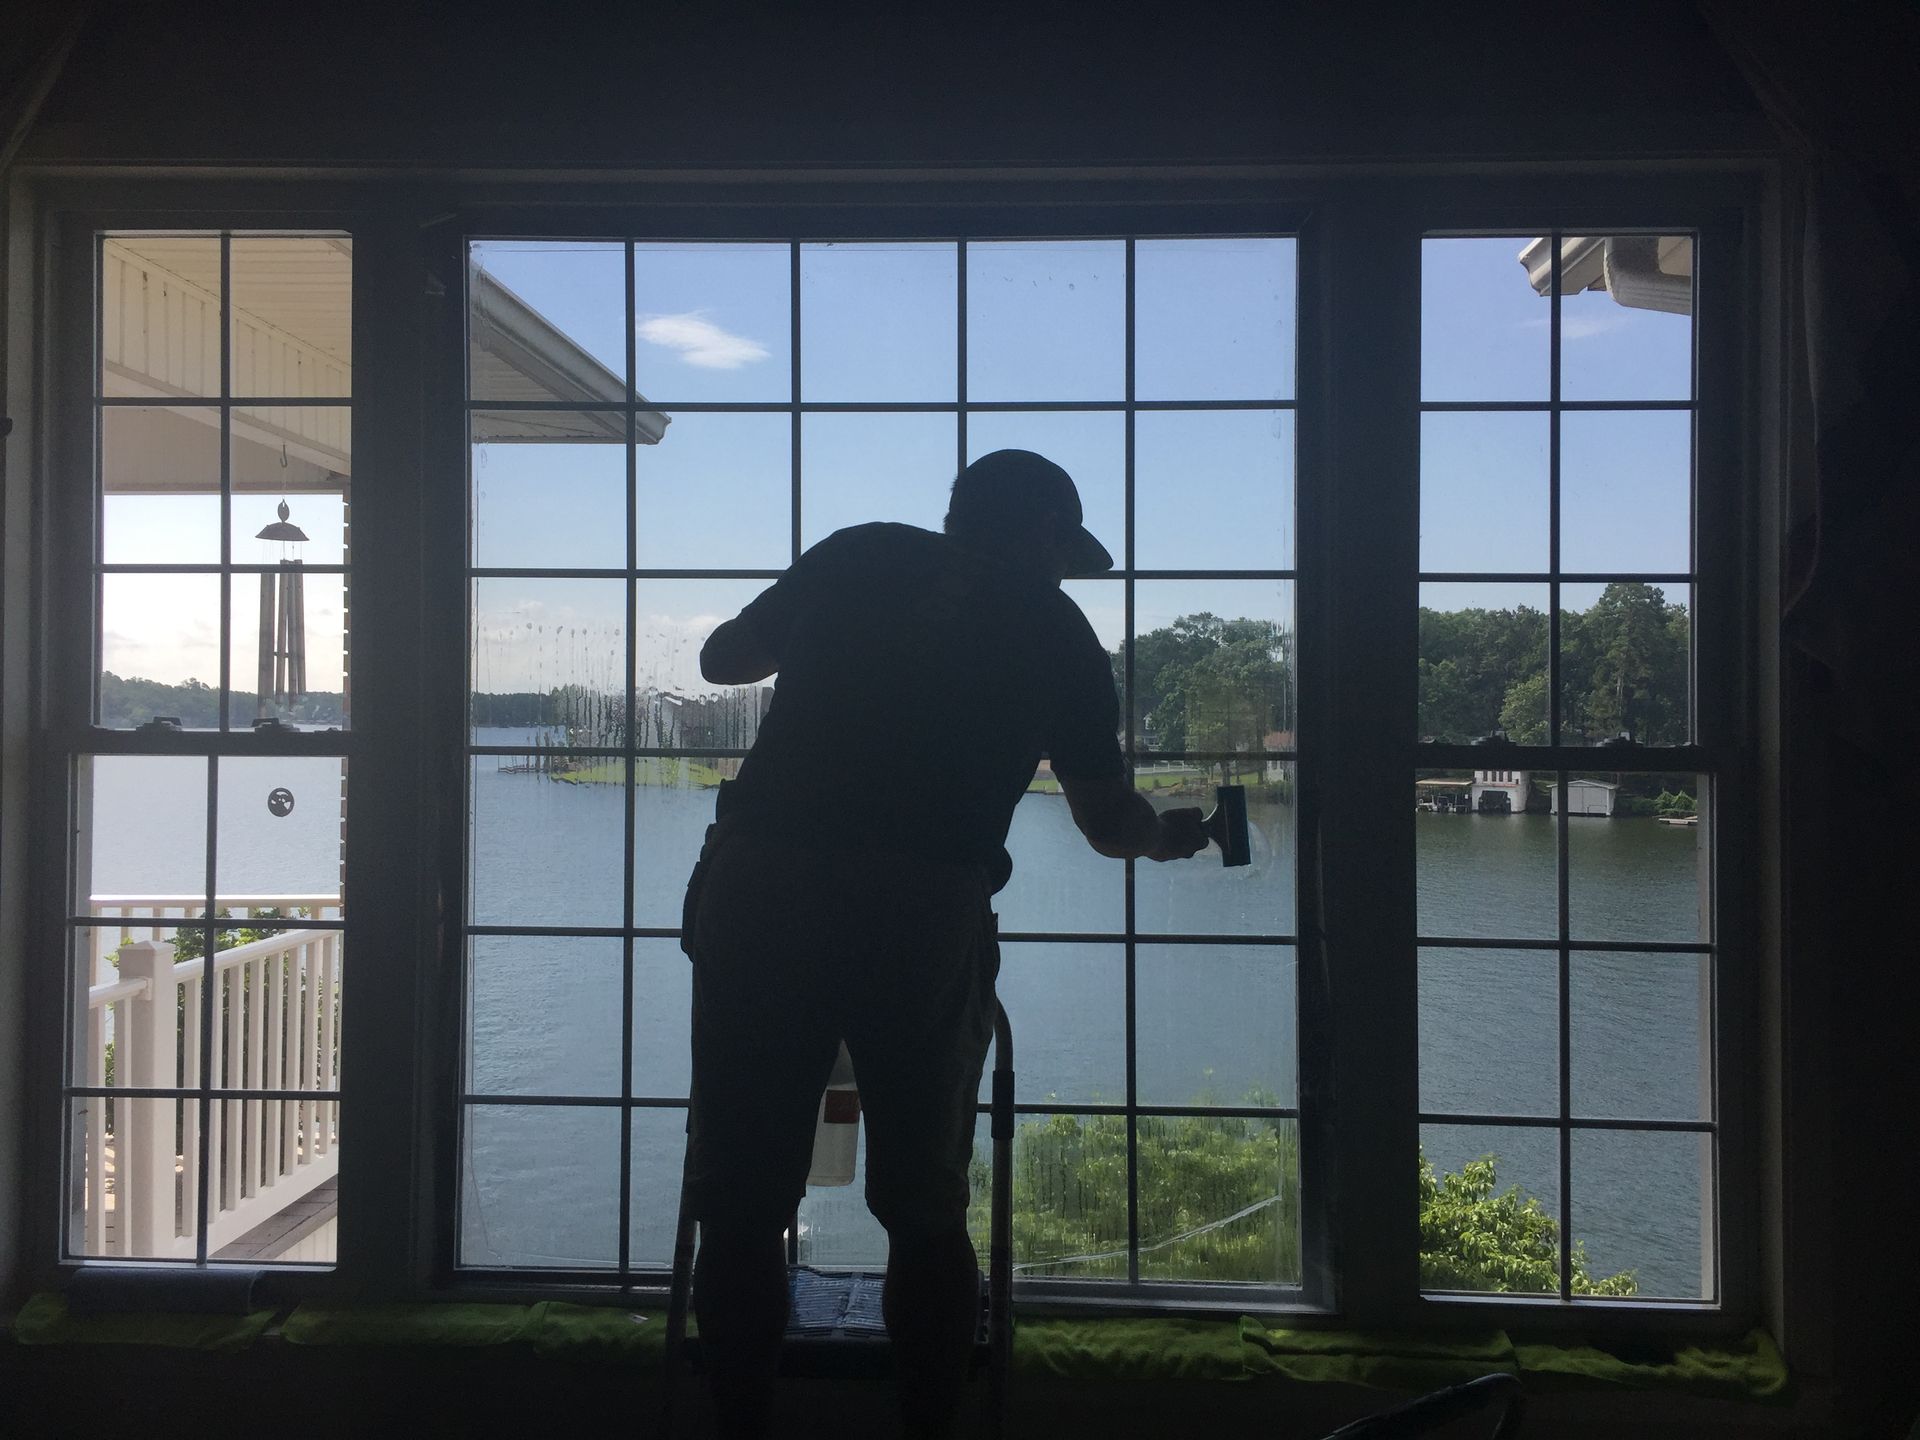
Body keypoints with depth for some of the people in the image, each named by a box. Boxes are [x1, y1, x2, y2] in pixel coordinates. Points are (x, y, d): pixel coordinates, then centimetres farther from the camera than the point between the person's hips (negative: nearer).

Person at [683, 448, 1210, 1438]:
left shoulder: (858, 554, 15)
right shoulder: (1059, 630, 13)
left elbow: (722, 659, 22)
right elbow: (1108, 822, 18)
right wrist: (1167, 836, 39)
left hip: (758, 885, 1)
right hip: (926, 911, -1)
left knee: (740, 1206, 10)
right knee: (926, 1214, 15)